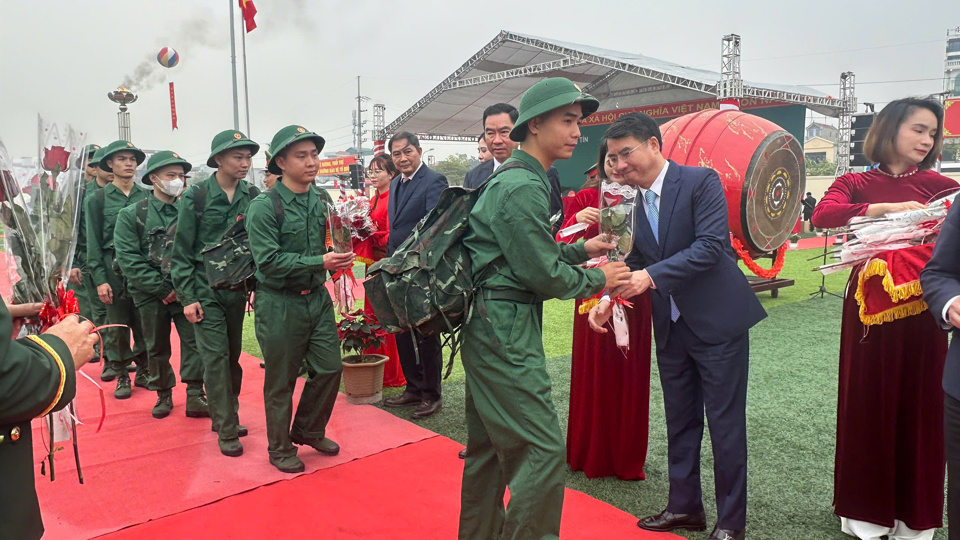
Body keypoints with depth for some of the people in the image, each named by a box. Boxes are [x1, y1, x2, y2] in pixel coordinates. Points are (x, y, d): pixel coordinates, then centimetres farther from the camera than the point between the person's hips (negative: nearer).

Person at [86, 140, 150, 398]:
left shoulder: (146, 197, 5)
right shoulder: (98, 199, 1)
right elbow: (94, 243, -1)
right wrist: (100, 279, -8)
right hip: (114, 269, -1)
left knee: (144, 323, 5)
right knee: (118, 325, 5)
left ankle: (143, 371, 21)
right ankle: (121, 376, 17)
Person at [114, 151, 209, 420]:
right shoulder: (131, 215, -1)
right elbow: (129, 260, -8)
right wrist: (163, 289, -13)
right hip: (151, 295, -1)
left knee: (195, 341, -5)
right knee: (157, 347, 10)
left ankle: (195, 397, 5)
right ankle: (163, 395, 27)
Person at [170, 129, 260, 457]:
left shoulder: (251, 196, 3)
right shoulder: (196, 197, -8)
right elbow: (181, 252, -6)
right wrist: (187, 297, -9)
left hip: (237, 287, 4)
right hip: (205, 289, -4)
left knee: (233, 355, 11)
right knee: (216, 357, -6)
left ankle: (225, 415, 28)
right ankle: (227, 430, 2)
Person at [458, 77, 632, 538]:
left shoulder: (512, 179, 17)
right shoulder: (524, 187, -16)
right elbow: (543, 275, -16)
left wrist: (581, 249, 12)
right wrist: (599, 280, -2)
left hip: (488, 327, 11)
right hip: (505, 330, -11)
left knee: (490, 444, 20)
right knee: (542, 449, -6)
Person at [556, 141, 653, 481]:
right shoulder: (587, 198, 1)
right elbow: (561, 247, -7)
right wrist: (577, 220, -25)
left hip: (633, 300, 1)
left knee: (630, 377, 7)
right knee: (593, 375, 7)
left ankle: (627, 456, 24)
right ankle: (591, 452, 25)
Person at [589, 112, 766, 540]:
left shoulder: (702, 182, -13)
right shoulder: (633, 203, 6)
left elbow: (711, 245, -24)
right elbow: (634, 264, 7)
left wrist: (651, 276, -31)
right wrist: (608, 300, -10)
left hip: (718, 323, -6)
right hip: (671, 327, 6)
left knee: (725, 424, 4)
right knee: (680, 422, 16)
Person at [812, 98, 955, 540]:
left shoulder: (938, 186, 6)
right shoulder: (856, 184, 1)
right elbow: (823, 214, -19)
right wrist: (887, 208, -29)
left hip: (922, 310, 2)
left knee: (919, 406, 7)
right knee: (868, 403, 6)